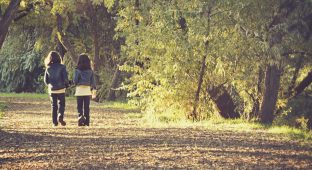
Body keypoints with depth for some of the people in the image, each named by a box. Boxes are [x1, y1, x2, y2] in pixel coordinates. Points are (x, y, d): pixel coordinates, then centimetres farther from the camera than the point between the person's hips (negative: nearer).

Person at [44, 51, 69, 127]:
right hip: (60, 89, -3)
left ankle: (54, 122, 6)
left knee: (53, 106, 10)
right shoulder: (61, 67, -7)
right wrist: (67, 84, 10)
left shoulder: (48, 68, 3)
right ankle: (60, 116, -18)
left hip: (52, 89, 3)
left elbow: (46, 80, 6)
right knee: (61, 104, 7)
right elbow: (65, 78, -10)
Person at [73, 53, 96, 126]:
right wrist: (94, 90, 8)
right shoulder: (90, 70, 2)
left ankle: (80, 117, -16)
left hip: (80, 89, -3)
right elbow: (93, 81, 3)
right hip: (88, 90, 3)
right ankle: (86, 122, 10)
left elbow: (75, 81, -7)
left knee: (79, 106, 5)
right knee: (86, 107, 9)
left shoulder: (77, 70, -7)